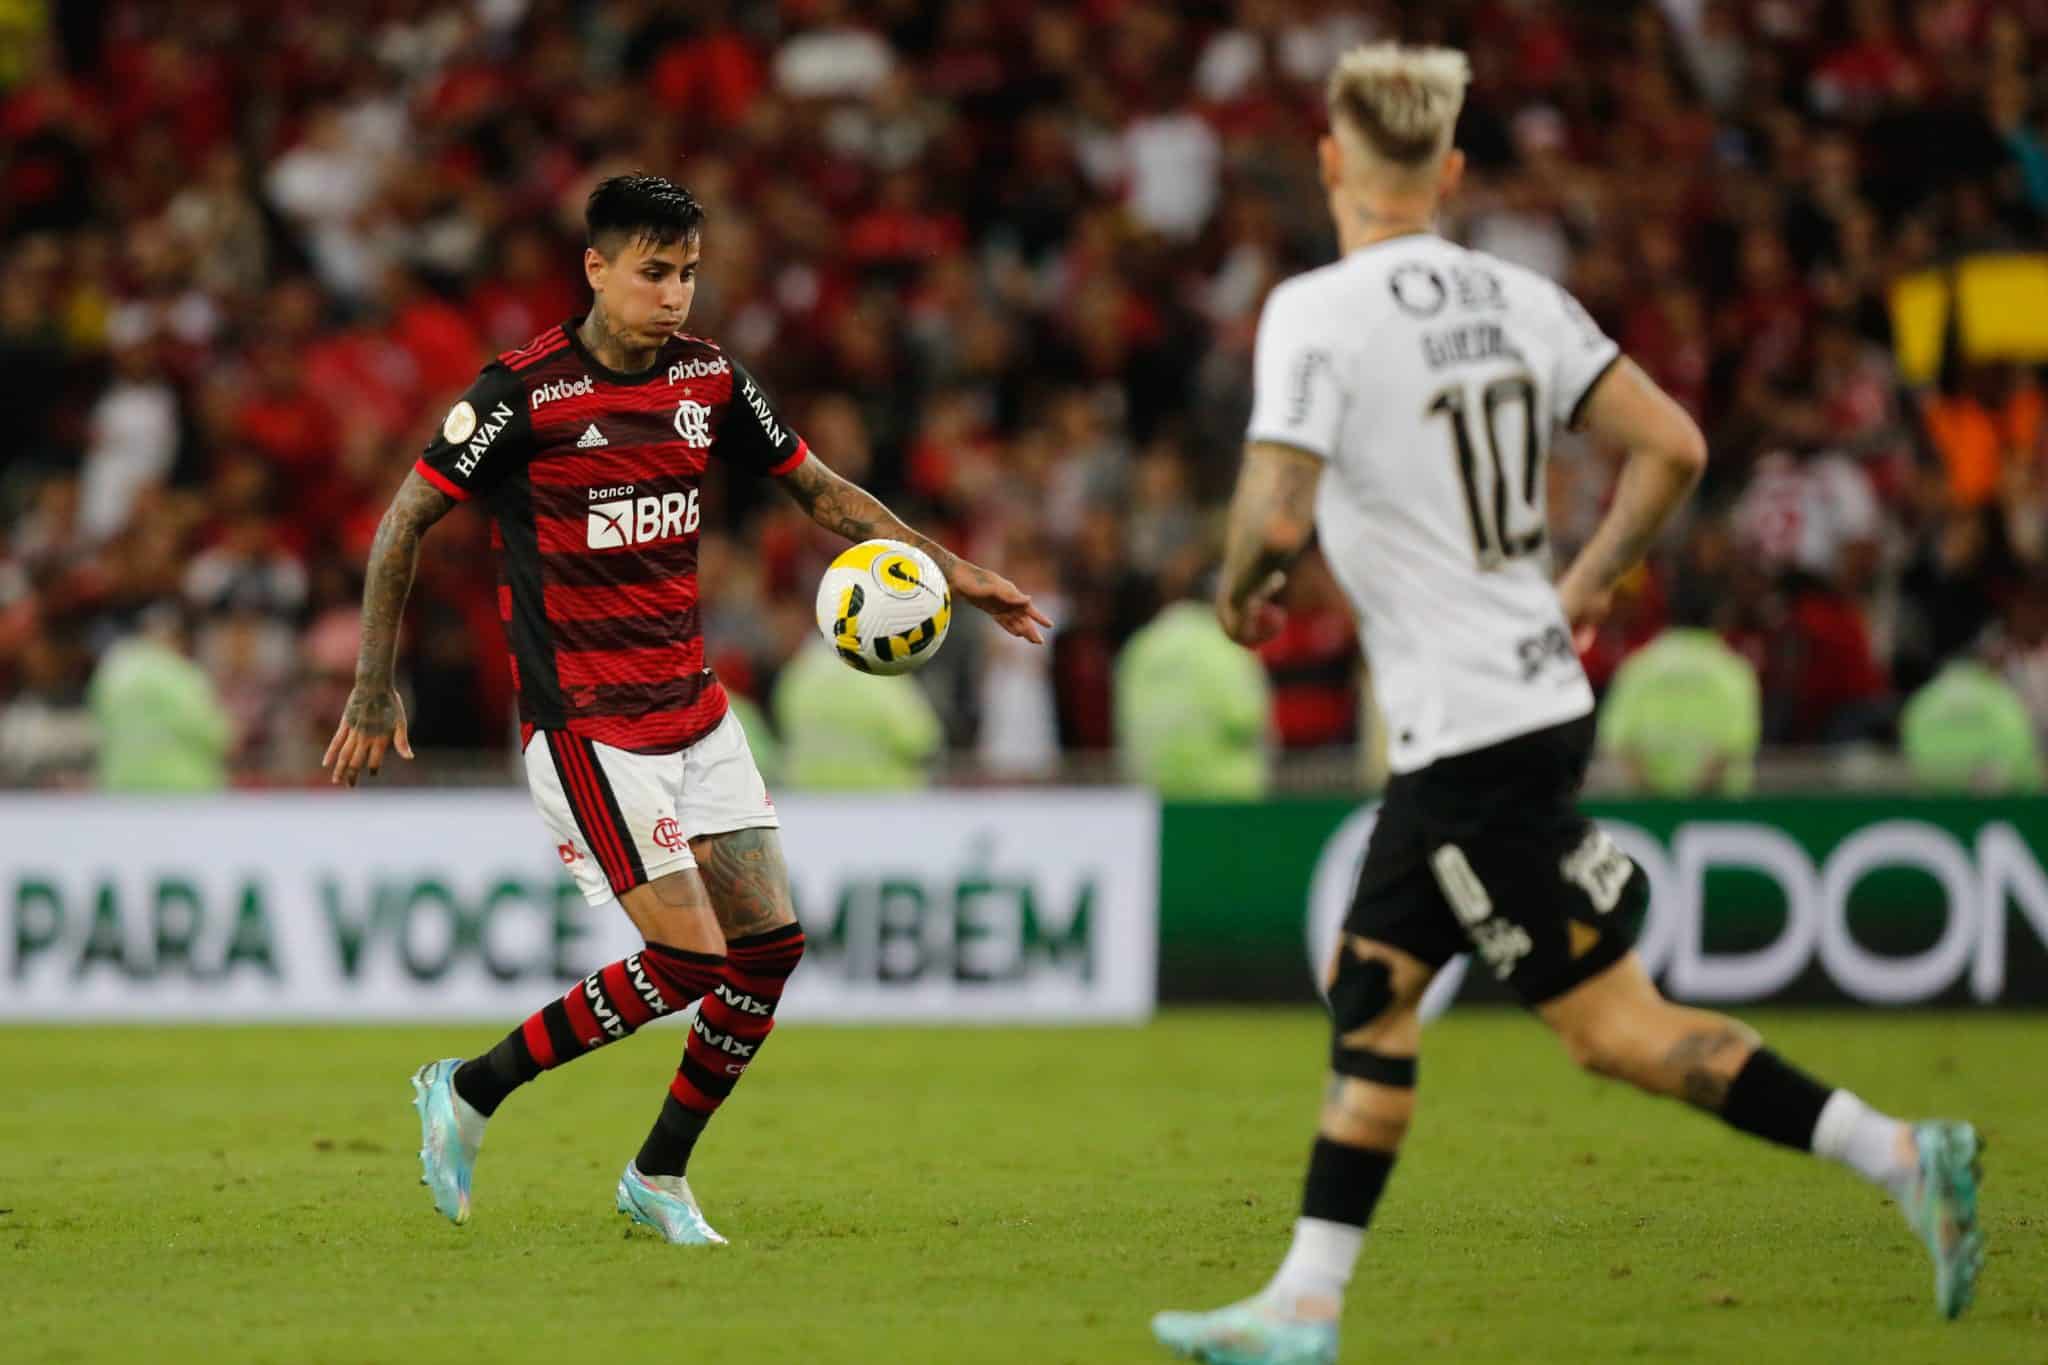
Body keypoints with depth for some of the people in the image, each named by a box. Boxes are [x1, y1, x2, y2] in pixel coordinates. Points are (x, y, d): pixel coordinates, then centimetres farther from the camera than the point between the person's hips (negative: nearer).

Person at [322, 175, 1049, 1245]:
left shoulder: (710, 381, 4)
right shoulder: (523, 393, -14)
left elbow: (818, 489, 17)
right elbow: (406, 520, -7)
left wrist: (949, 572, 9)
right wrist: (375, 690, -8)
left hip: (694, 709, 7)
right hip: (585, 725, -7)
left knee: (770, 945, 1)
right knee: (687, 960, -14)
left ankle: (658, 1178, 17)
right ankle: (468, 1094, 3)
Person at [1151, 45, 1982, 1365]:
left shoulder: (1317, 313, -14)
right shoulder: (1518, 298, 6)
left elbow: (1276, 516, -21)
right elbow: (1673, 447, 5)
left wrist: (1239, 591, 1)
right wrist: (1584, 589, 17)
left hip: (1471, 734, -8)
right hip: (1539, 687, 8)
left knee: (1611, 1025, -4)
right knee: (1368, 990, 12)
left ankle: (1899, 1154, -5)